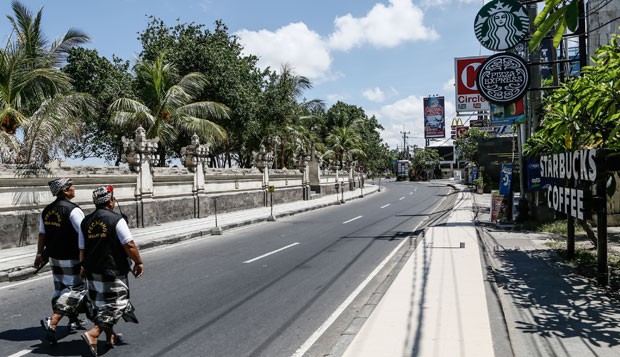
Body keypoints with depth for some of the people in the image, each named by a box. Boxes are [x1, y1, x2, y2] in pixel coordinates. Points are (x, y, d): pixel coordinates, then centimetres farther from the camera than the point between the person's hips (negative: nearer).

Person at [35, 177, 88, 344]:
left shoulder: (47, 210, 7)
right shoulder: (73, 210, -18)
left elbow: (42, 235, 12)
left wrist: (40, 254, 22)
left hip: (54, 257, 8)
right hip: (72, 259, -8)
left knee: (61, 289, 17)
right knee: (76, 289, -3)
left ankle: (73, 321, 30)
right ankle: (52, 322, -14)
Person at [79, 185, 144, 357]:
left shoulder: (86, 221, 6)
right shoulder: (116, 219, -13)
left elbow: (82, 248, 12)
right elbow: (129, 245, -16)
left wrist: (84, 267, 26)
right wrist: (138, 262, -4)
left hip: (92, 272, 7)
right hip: (113, 272, -7)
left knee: (100, 304, 19)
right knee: (115, 304, 1)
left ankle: (110, 336, 32)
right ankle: (93, 334, -14)